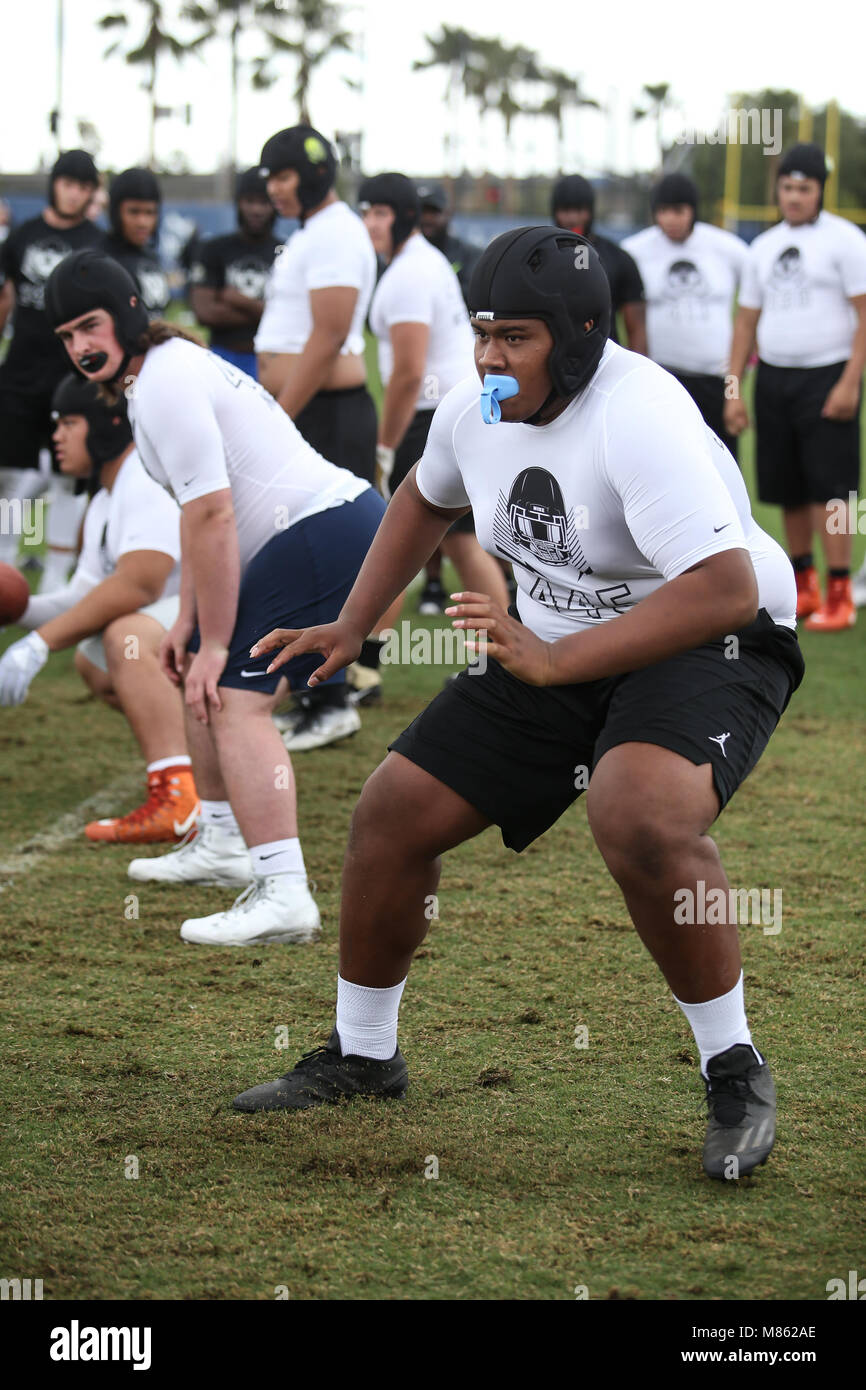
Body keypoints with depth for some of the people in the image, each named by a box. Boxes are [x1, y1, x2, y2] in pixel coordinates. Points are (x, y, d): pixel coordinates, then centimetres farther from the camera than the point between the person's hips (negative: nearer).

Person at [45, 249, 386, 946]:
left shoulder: (166, 383, -14)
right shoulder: (174, 364, 20)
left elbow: (211, 518, -19)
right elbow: (206, 514, 24)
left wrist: (214, 643, -14)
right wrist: (189, 621, 22)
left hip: (325, 534, -11)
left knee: (233, 697, -18)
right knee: (204, 676, 24)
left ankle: (283, 895, -29)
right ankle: (224, 843, 36)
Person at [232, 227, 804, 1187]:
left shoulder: (639, 417, -28)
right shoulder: (475, 410, -3)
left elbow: (726, 592, -36)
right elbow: (425, 499, 22)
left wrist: (556, 661, -36)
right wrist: (349, 629, 15)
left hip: (711, 648, -8)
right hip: (553, 650, 8)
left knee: (640, 818, -36)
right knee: (395, 809, 2)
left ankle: (734, 1073, -16)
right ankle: (362, 1056, 24)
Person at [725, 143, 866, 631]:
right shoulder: (764, 247, 13)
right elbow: (747, 321, 17)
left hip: (826, 376, -6)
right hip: (773, 376, 6)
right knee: (789, 490, 8)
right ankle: (804, 587, 19)